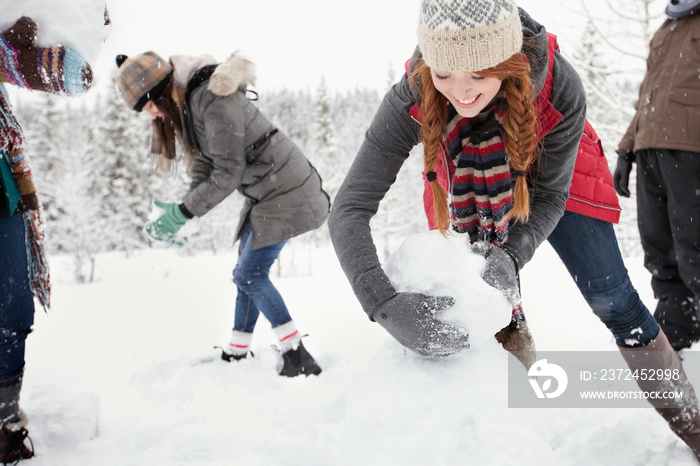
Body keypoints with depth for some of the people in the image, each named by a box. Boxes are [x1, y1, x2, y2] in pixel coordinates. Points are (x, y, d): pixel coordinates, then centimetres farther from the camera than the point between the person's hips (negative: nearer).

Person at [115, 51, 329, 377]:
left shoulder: (213, 99, -21)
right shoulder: (187, 106, 10)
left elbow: (229, 173, -23)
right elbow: (204, 169, 10)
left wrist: (181, 213, -18)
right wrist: (179, 218, -2)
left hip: (285, 190, -10)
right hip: (266, 194, 10)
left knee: (250, 275, -9)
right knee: (249, 274, 11)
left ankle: (299, 359, -4)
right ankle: (235, 356, 20)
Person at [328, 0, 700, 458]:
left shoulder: (560, 88, -38)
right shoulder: (411, 102, -38)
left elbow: (551, 194, -23)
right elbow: (349, 210, -40)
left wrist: (512, 255, -41)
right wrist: (385, 305, -53)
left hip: (550, 177, -1)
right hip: (469, 193, 1)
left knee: (613, 301, 0)